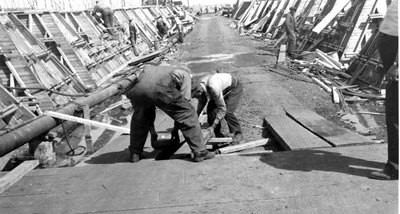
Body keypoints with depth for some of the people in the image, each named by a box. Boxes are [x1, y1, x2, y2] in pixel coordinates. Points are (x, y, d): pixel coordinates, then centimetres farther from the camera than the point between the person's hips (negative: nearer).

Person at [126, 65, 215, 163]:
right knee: (188, 114, 11)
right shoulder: (184, 73, 32)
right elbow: (185, 98, 17)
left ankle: (135, 153, 38)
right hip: (160, 88, -5)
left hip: (136, 88, 6)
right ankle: (200, 152, 10)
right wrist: (176, 127, 25)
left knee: (139, 119, 33)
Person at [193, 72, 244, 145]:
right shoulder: (199, 85, -18)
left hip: (235, 88, -7)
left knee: (227, 111, -25)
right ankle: (219, 136, 4)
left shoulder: (213, 88, -42)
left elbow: (222, 109, -35)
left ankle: (238, 133, -5)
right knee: (211, 110, -8)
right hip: (223, 89, 8)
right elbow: (201, 102, 2)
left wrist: (213, 126, -33)